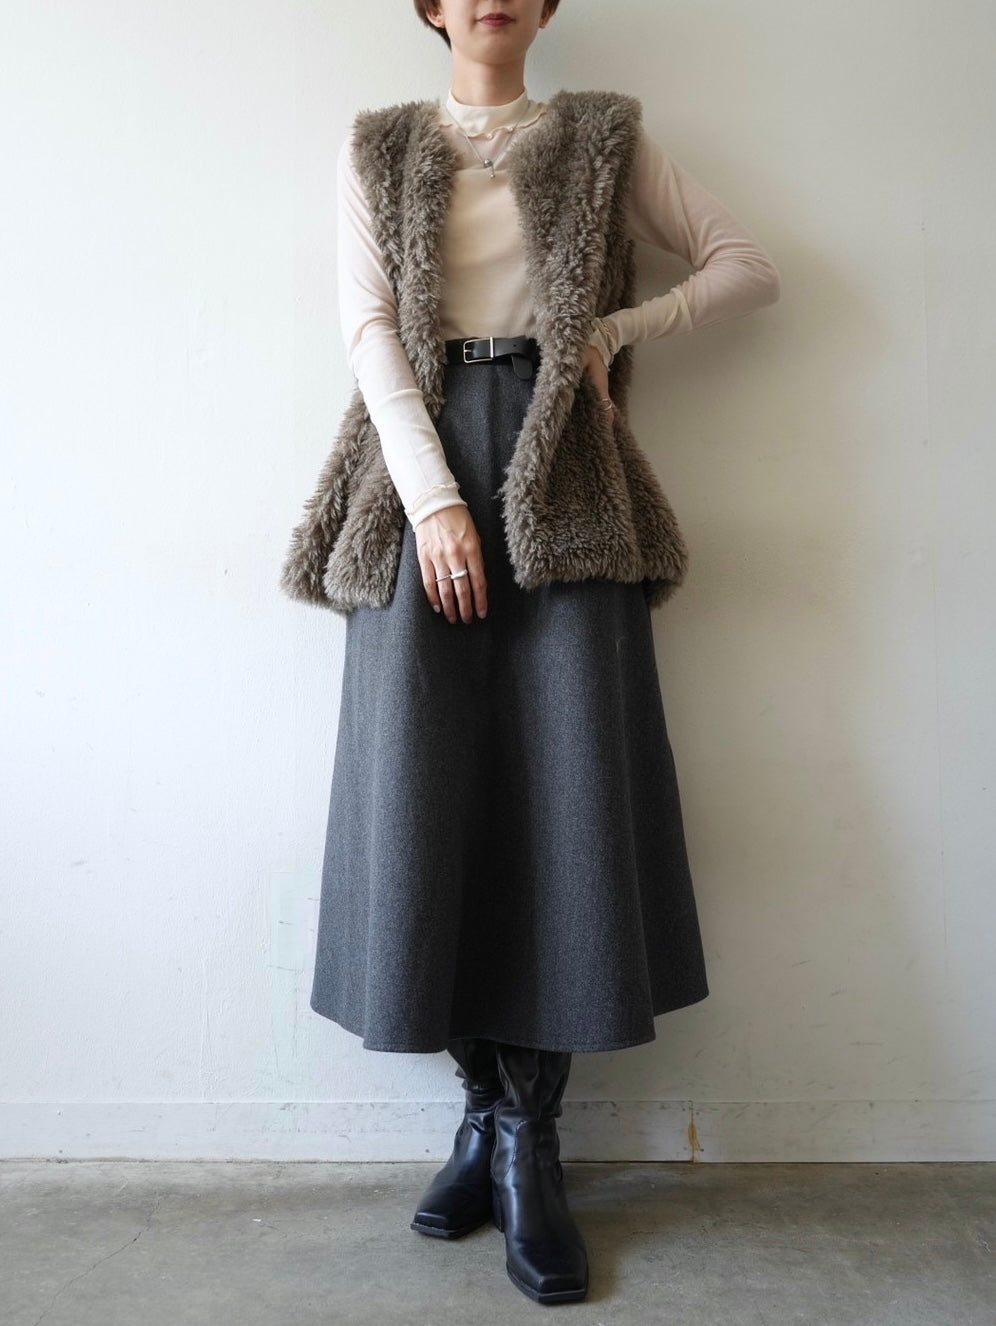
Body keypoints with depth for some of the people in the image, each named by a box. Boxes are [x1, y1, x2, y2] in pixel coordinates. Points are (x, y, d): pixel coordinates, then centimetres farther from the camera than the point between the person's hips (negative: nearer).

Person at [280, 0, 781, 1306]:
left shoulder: (603, 138, 17)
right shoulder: (378, 149, 17)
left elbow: (749, 266, 16)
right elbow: (368, 327, 2)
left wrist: (617, 330, 1)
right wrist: (433, 499, -12)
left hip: (562, 482, 0)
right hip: (424, 474, 1)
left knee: (566, 790, -7)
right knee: (426, 791, -5)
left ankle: (530, 1138, 5)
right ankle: (485, 1104, 12)